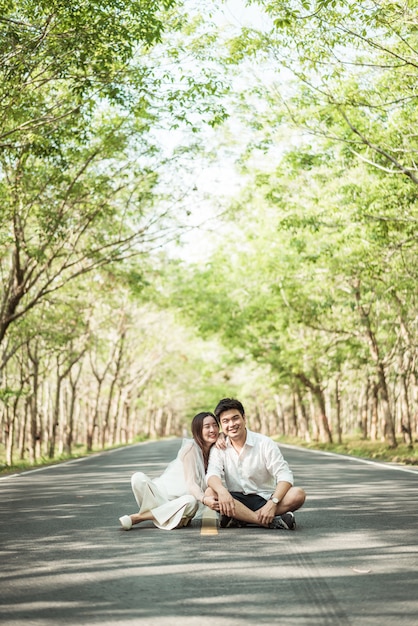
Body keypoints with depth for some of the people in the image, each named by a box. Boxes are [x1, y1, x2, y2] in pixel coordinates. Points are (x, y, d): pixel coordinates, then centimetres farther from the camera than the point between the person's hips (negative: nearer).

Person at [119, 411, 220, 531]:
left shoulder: (215, 450, 9)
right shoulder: (190, 447, -10)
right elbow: (190, 482, -18)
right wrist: (204, 499, -37)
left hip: (180, 502, 4)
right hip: (162, 493, -4)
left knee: (191, 502, -36)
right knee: (138, 478, -32)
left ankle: (136, 518, -26)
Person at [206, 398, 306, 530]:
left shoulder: (264, 443, -4)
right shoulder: (219, 449, 3)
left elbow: (285, 475, -11)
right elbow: (212, 474, -13)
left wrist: (273, 502, -29)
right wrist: (222, 491, -38)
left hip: (264, 498, -1)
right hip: (236, 501, 1)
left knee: (298, 494, -28)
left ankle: (239, 519, -29)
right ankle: (272, 522, -32)